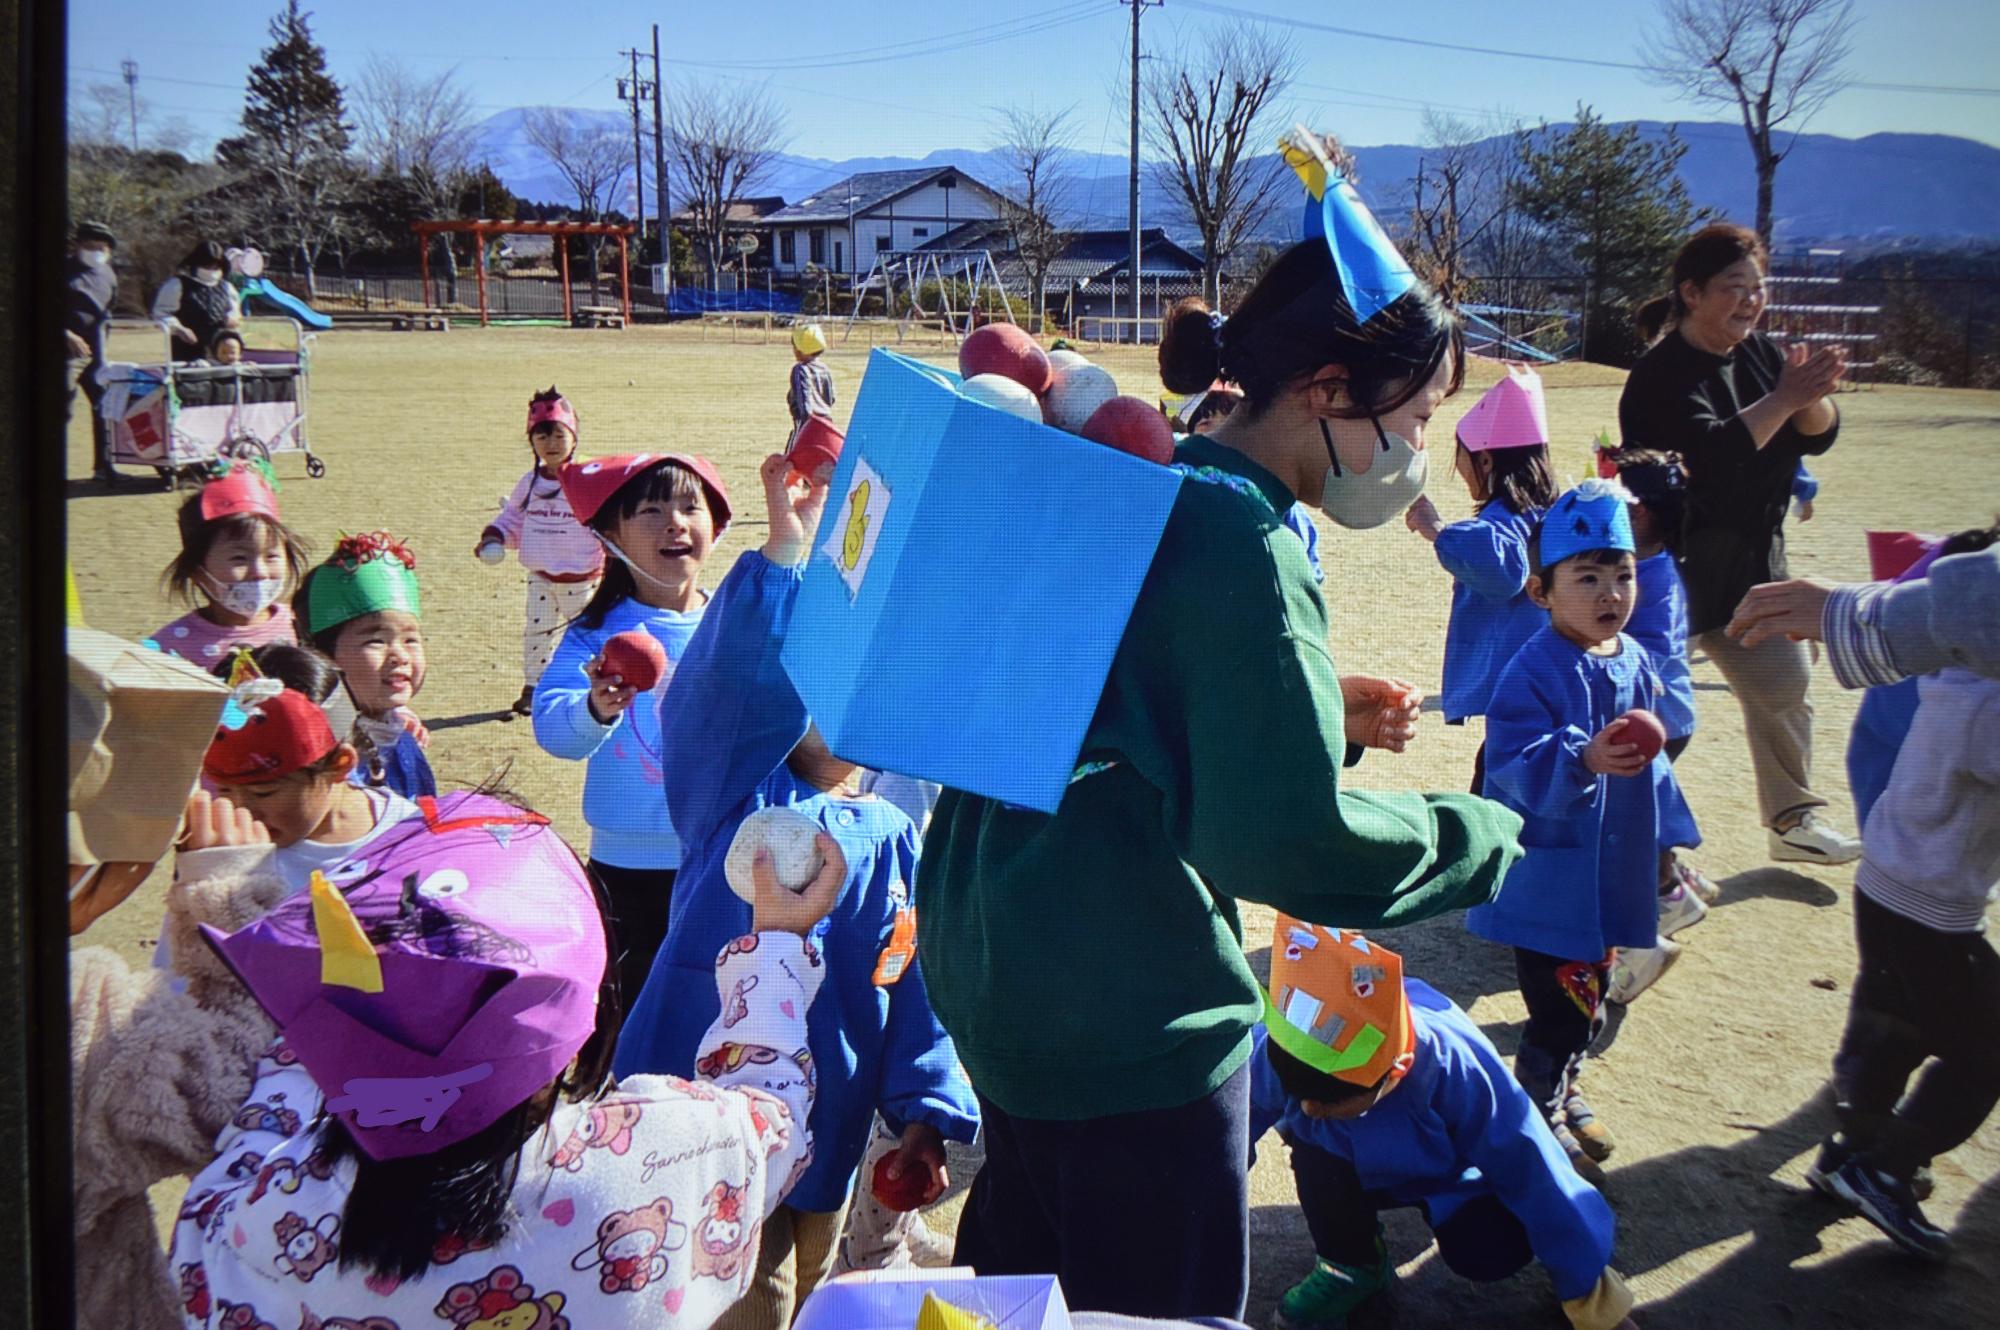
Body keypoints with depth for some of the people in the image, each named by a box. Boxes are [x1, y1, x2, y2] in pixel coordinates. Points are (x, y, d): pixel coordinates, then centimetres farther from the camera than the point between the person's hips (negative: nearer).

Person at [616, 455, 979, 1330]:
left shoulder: (896, 842, 8)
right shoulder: (736, 799, -6)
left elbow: (916, 987, 10)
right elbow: (734, 677, -25)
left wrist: (924, 1113, 5)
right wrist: (787, 547, -33)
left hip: (826, 1137, 5)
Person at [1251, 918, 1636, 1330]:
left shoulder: (1458, 1072, -38)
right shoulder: (1283, 1053, -36)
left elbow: (1533, 1175, -26)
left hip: (1448, 1170, 0)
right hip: (1350, 1164, 1)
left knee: (1490, 1252, -28)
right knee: (1313, 1149, -33)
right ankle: (1351, 1265, -5)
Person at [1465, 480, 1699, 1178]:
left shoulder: (1635, 662, 4)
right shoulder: (1533, 672, -19)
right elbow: (1514, 766, -29)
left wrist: (1667, 835, 18)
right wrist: (1583, 759, -44)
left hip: (1612, 877, 8)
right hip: (1547, 878, -8)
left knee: (1589, 996, 21)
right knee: (1561, 1006, -4)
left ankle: (1562, 1090, 41)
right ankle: (1539, 1114, 16)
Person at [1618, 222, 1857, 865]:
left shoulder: (1758, 353, 7)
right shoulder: (1663, 373, -17)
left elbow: (1819, 437, 3)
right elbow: (1711, 454, -30)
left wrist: (1811, 395, -17)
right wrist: (1783, 399, -29)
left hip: (1751, 559, 8)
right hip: (1672, 564, -8)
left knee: (1783, 683, 15)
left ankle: (1793, 819, 30)